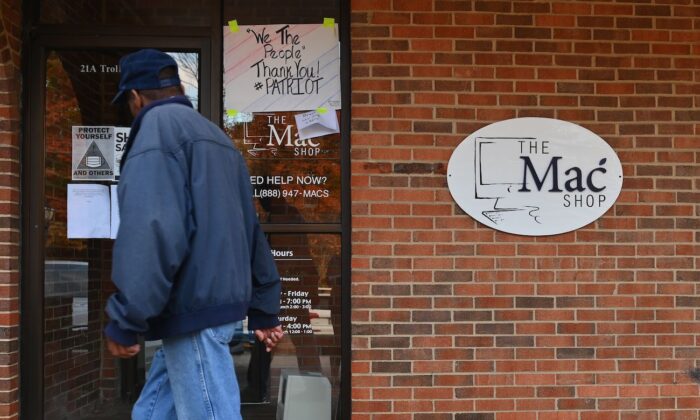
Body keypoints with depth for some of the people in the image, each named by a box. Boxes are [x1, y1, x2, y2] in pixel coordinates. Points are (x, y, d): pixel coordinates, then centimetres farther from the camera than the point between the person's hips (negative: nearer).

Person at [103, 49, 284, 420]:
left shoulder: (157, 128, -6)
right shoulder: (214, 135, 22)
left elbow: (152, 232, -20)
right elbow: (250, 229, 23)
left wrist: (125, 321, -17)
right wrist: (264, 309, 27)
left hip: (193, 309, -10)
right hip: (220, 301, 10)